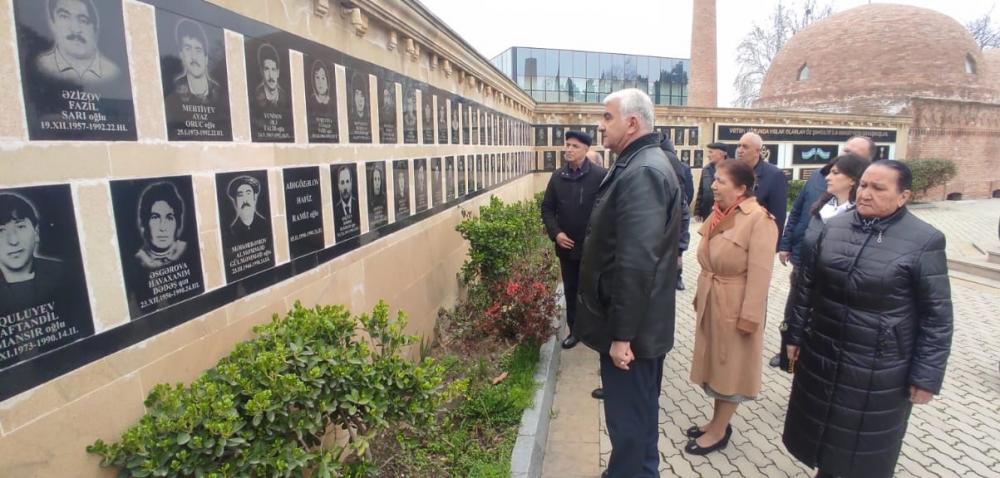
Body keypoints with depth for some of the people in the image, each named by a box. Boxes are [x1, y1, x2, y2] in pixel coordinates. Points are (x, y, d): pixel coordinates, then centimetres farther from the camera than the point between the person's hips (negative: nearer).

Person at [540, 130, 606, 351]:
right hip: (567, 246, 4)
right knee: (571, 291, 14)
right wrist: (555, 233, -6)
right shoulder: (557, 176, 3)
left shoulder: (600, 175, -10)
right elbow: (547, 208, 7)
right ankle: (575, 330, 30)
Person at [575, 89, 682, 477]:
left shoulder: (642, 172, -22)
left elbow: (636, 263, -28)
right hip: (635, 322, 10)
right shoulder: (640, 165, 11)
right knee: (638, 412, 25)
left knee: (630, 420, 8)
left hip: (631, 328, -10)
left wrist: (621, 334, -23)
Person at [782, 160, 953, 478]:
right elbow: (806, 285, 5)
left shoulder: (924, 241, -11)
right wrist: (795, 334, 7)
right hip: (822, 356, 4)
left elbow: (937, 316, -9)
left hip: (879, 370, -3)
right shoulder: (833, 227, -1)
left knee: (867, 449, 15)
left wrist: (926, 376, -10)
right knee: (823, 430, 19)